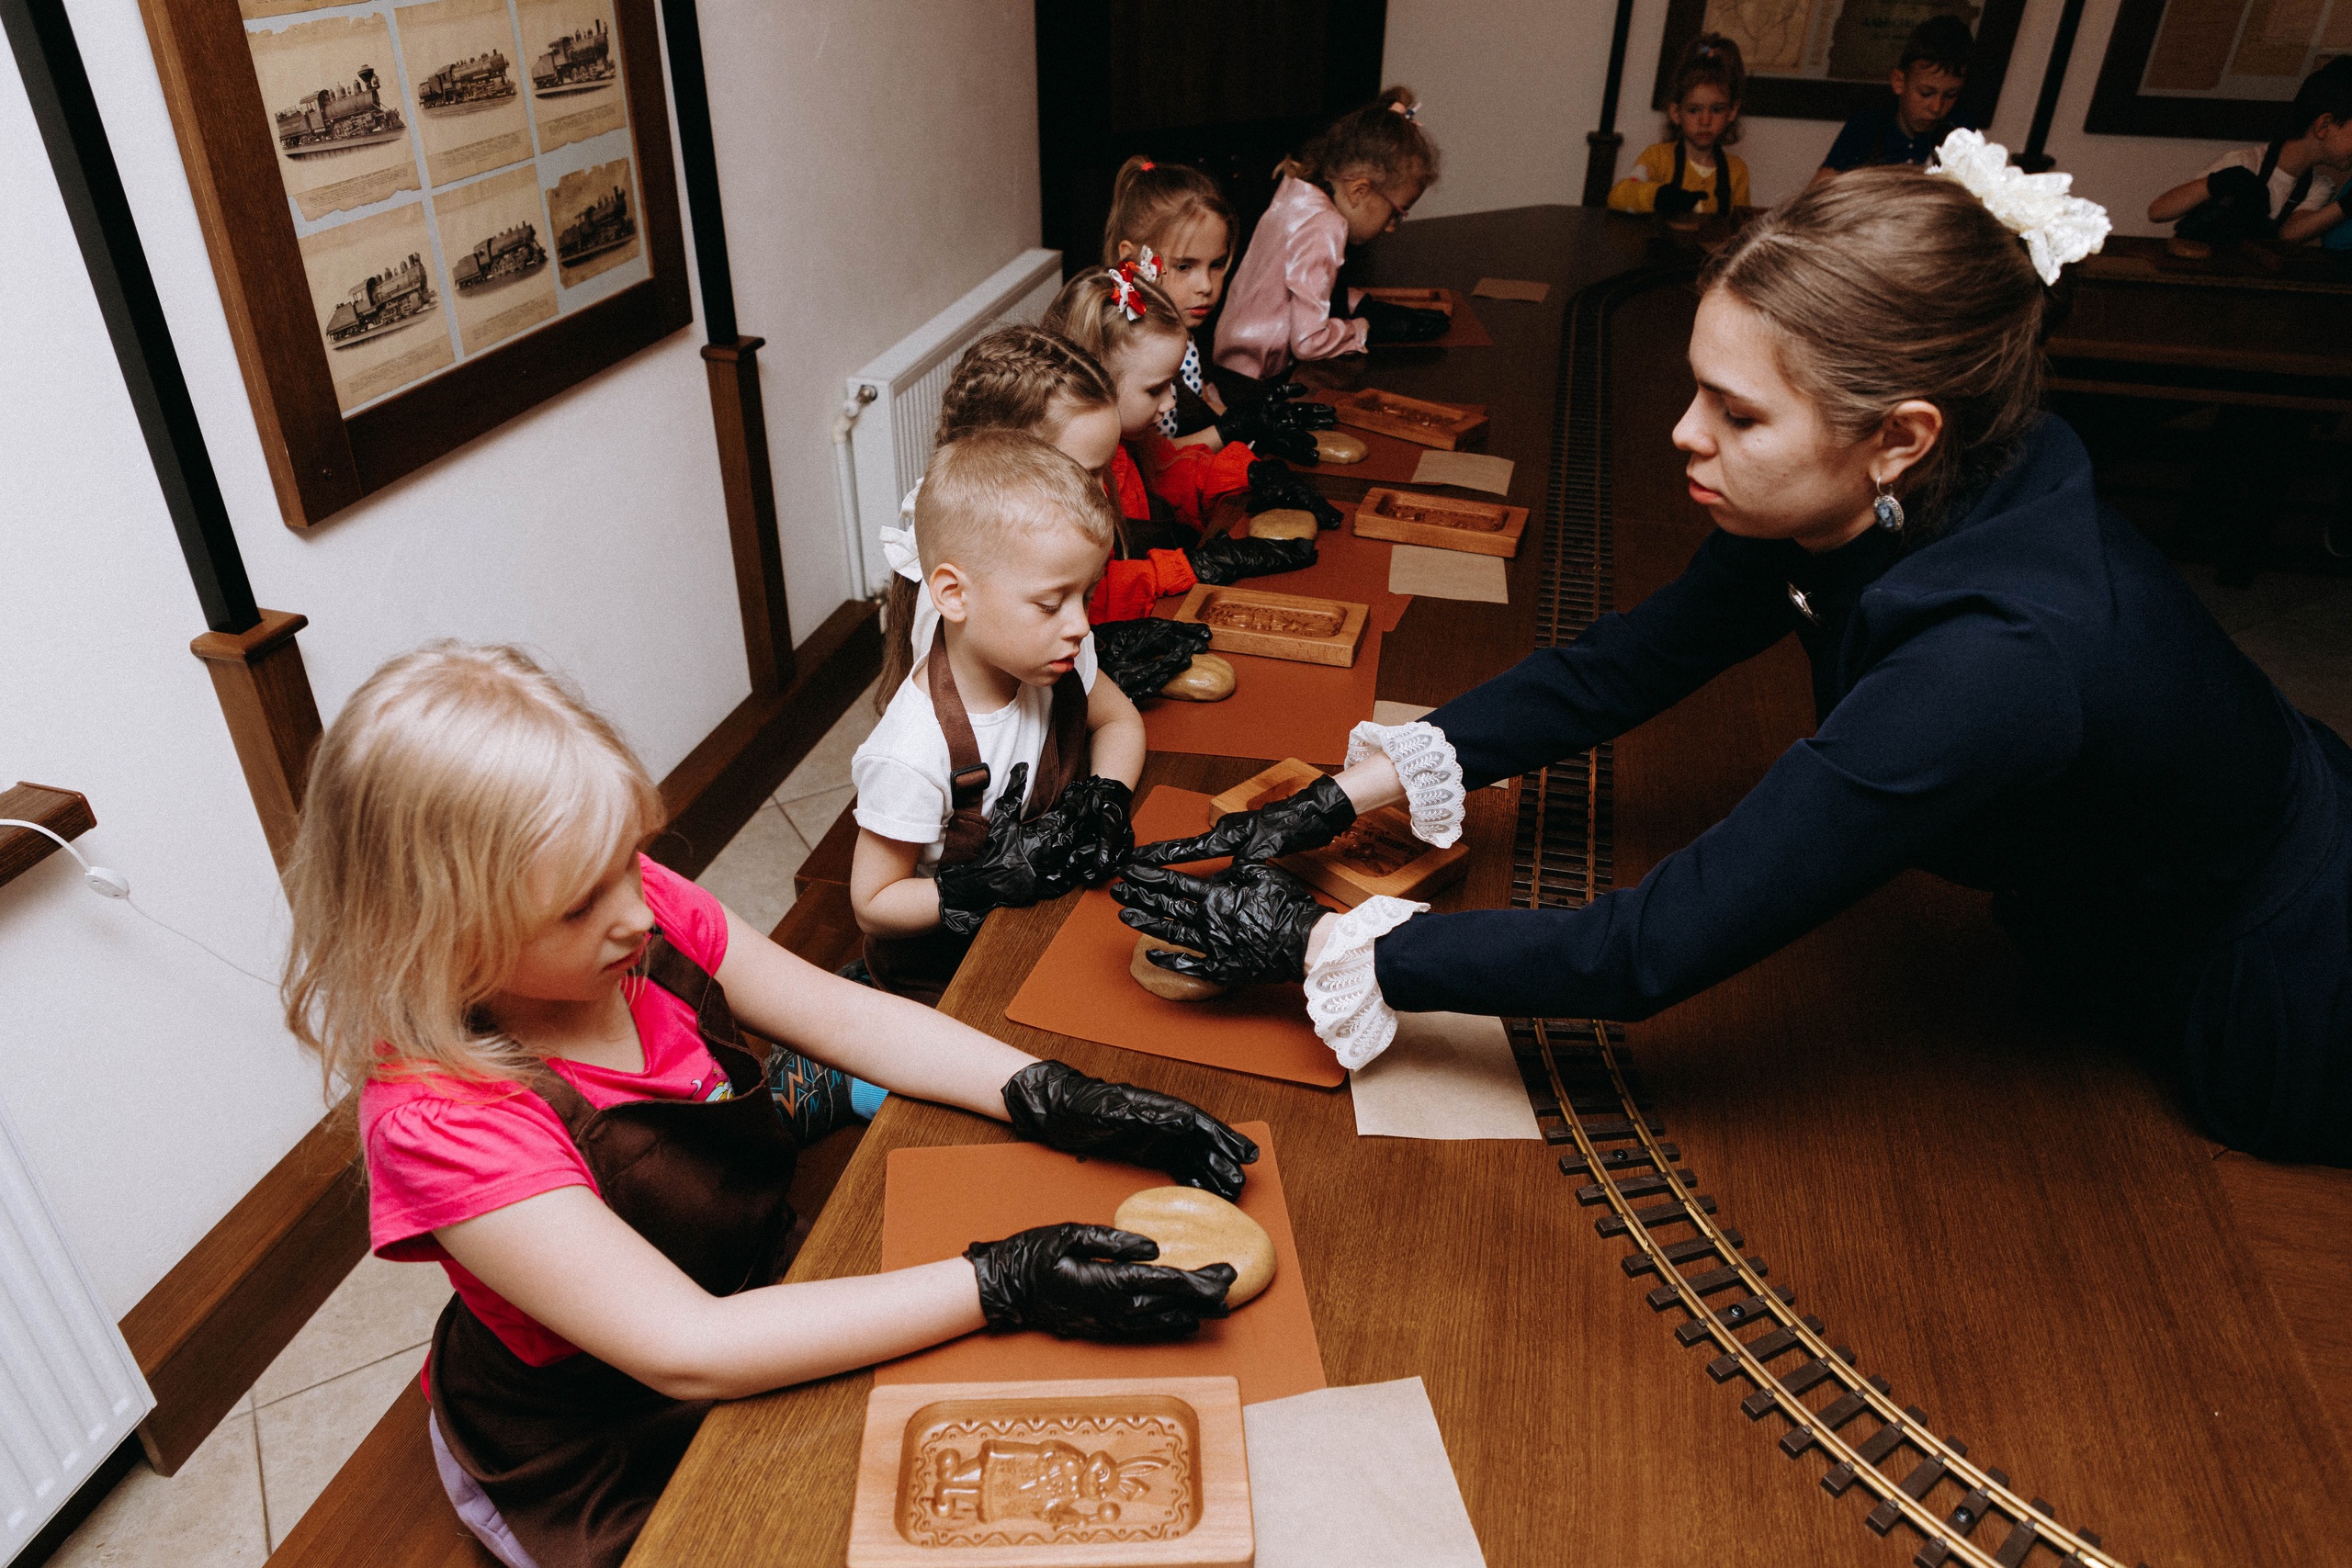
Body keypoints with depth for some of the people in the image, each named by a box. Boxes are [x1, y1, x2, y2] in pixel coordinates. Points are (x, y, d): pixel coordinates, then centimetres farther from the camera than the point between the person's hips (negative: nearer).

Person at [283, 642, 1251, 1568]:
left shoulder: (638, 906, -16)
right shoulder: (438, 1120, -33)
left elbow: (844, 1016, -9)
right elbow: (689, 1351, -35)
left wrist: (1057, 1102, -21)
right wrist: (1003, 1286, -37)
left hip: (763, 1282, 6)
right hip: (611, 1474, -5)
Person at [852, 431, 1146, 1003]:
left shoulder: (1056, 664, -12)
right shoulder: (911, 756, -30)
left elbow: (1120, 719, 9)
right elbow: (872, 905, -18)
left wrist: (1108, 797, -10)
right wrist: (987, 885, -30)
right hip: (943, 973, -6)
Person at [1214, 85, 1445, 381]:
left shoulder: (1298, 192, 7)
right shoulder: (1324, 228, -20)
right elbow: (1309, 341, -24)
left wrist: (1366, 304, 7)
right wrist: (1370, 328, -11)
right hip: (1261, 377, -9)